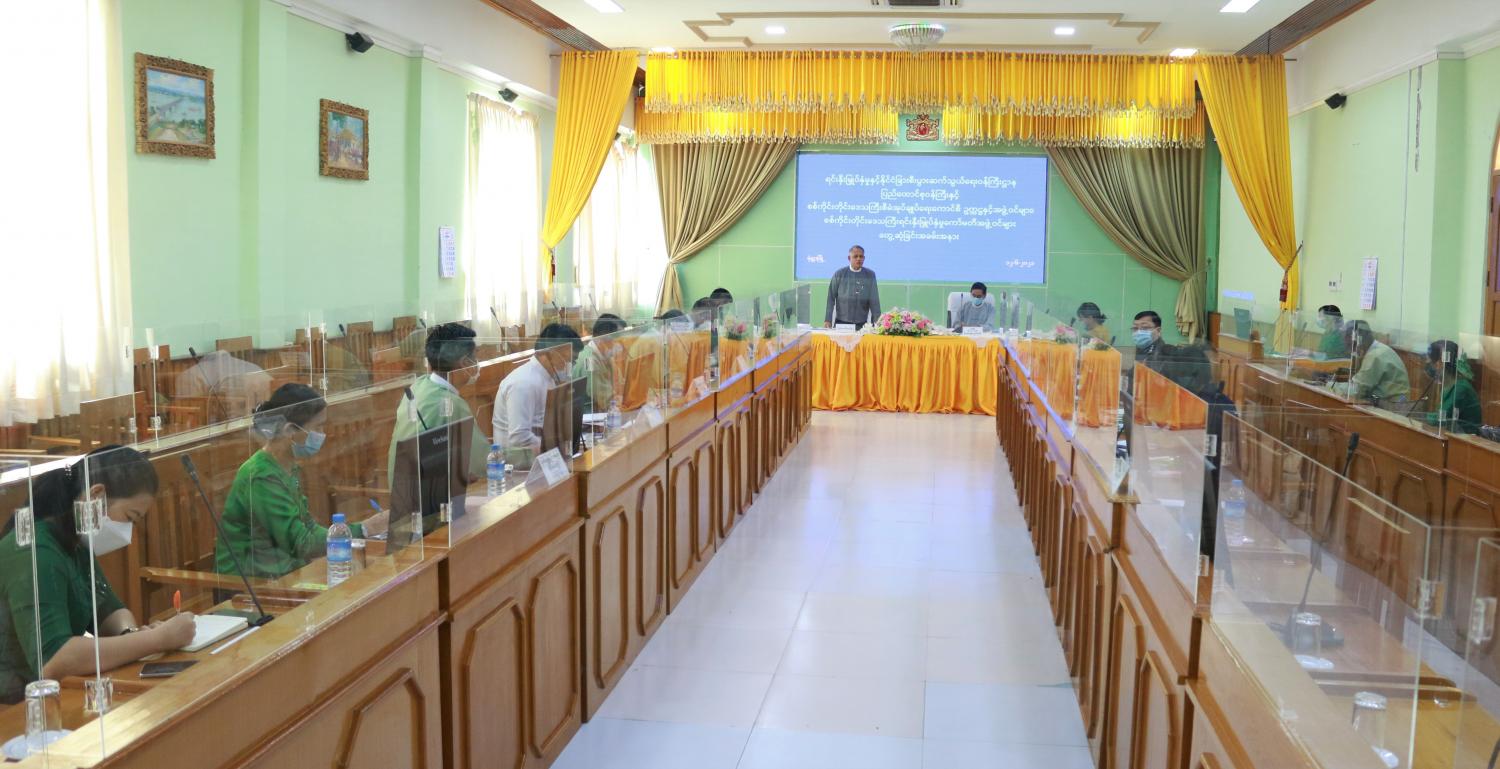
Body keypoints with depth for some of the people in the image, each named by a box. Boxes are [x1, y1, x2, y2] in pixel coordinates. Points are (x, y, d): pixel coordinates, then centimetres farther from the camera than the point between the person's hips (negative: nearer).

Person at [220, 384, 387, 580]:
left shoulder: (291, 468, 7)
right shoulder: (262, 478, -20)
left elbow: (307, 527, 7)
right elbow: (300, 544, -21)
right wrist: (363, 530, -19)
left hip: (281, 574, 8)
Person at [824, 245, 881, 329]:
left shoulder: (870, 275, 5)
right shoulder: (839, 274, 1)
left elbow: (874, 300, 3)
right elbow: (831, 298, 0)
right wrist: (828, 320, -6)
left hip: (862, 325, 1)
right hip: (841, 323, -1)